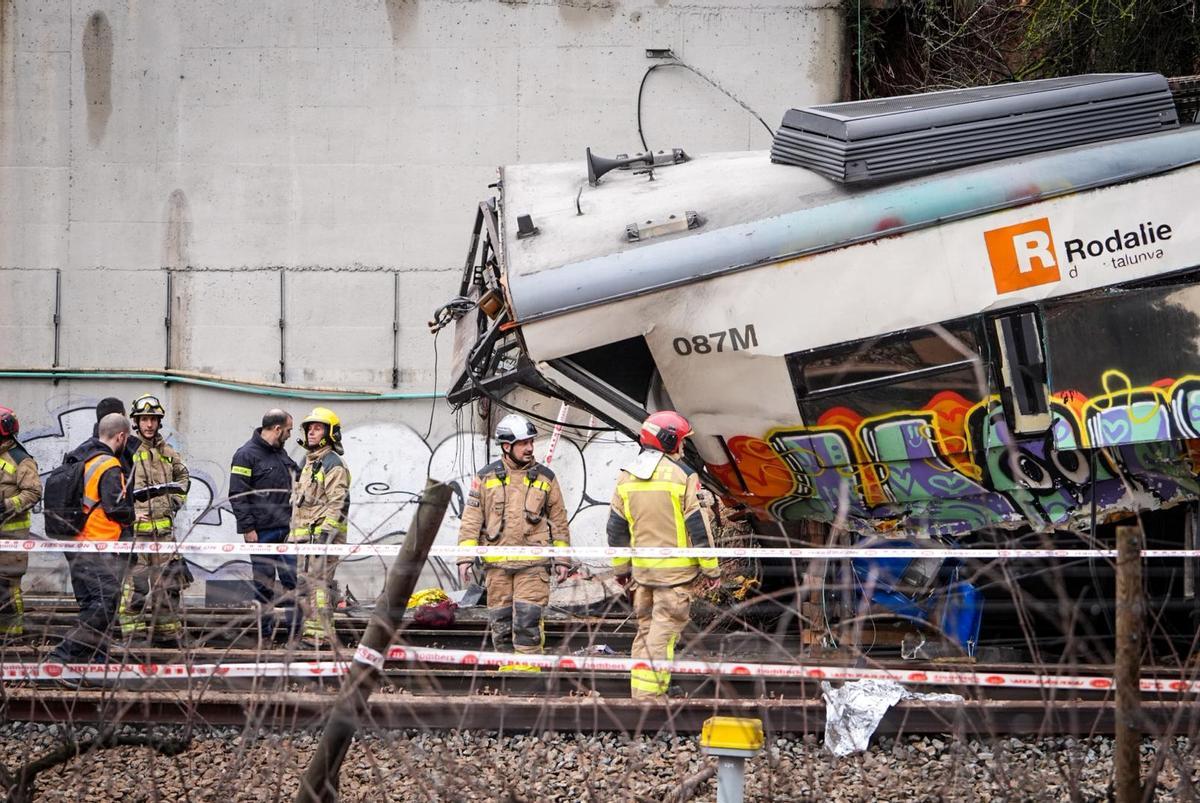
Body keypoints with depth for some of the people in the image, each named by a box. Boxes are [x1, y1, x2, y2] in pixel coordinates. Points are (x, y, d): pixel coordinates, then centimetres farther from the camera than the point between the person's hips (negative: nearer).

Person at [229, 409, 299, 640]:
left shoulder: (280, 453, 16)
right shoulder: (246, 455, -9)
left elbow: (292, 488, 29)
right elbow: (237, 495, -12)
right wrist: (247, 527, -15)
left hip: (286, 528, 7)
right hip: (262, 531, -7)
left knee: (293, 577, 2)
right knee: (263, 580, 0)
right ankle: (265, 625, 7)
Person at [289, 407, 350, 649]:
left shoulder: (333, 463, -8)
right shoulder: (308, 462, 23)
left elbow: (339, 502, -16)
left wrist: (326, 531, -23)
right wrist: (294, 533, 24)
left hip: (322, 533, -10)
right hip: (305, 535, 10)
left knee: (319, 582, -14)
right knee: (304, 584, 11)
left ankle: (321, 633, -17)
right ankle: (310, 630, 16)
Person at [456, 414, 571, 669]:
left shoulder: (545, 478, 8)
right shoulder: (486, 477, 7)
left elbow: (559, 521, 13)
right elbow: (471, 520, 7)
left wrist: (562, 560, 9)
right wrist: (465, 557, -1)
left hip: (533, 564, -1)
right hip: (496, 563, 2)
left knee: (527, 619, -10)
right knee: (500, 621, 5)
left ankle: (529, 671, -7)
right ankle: (508, 668, 15)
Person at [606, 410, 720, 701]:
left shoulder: (626, 476, 7)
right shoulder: (682, 475, -11)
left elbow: (616, 527, 13)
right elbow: (698, 525, -9)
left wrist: (621, 567, 23)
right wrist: (711, 569, -2)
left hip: (642, 568, 6)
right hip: (676, 568, -6)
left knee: (645, 628, 15)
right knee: (663, 632, -5)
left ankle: (640, 690, 17)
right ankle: (651, 693, -9)